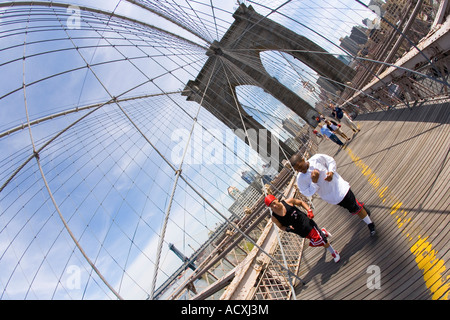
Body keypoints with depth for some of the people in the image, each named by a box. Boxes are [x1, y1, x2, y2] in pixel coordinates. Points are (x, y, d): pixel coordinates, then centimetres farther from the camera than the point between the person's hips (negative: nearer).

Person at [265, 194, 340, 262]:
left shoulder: (288, 201, -21)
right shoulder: (274, 218, -17)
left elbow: (301, 202, -4)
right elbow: (281, 226, 2)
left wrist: (309, 211, -17)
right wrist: (286, 229, -20)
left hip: (307, 223, -2)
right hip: (301, 232, 2)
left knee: (319, 239, 1)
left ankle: (334, 253, 30)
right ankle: (323, 232, 51)